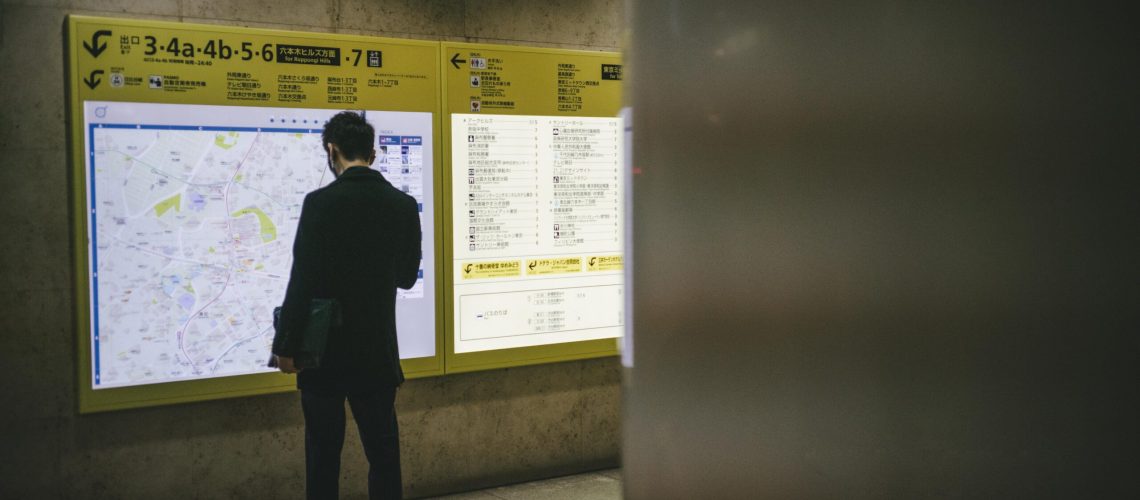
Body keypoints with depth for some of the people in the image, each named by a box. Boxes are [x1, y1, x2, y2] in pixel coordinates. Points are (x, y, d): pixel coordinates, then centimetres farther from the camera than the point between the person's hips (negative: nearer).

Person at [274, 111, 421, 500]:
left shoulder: (321, 203, -13)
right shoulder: (403, 205, 0)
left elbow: (302, 280, -15)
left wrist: (287, 345, -5)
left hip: (325, 351, -3)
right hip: (378, 351, 3)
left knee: (323, 456, 8)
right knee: (384, 453, 12)